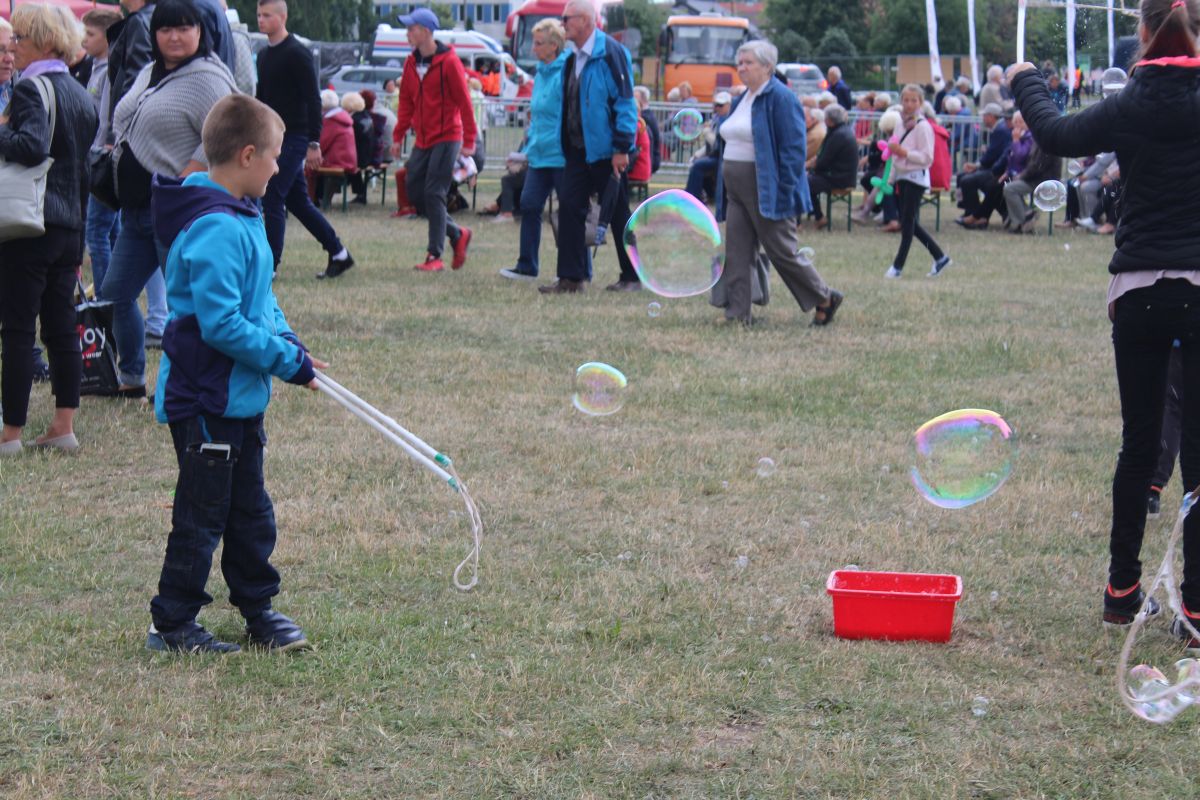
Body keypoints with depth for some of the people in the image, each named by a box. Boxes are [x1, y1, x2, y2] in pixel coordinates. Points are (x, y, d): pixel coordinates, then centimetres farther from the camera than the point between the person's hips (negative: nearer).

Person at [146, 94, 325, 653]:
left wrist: (289, 344, 3)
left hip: (240, 396, 10)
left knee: (249, 510, 17)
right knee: (201, 516, 1)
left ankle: (258, 611, 28)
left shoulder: (242, 218, 9)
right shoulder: (216, 230, -24)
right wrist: (288, 361, -19)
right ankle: (171, 624, 12)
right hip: (205, 401, -10)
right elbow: (221, 324, -27)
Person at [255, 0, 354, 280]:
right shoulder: (264, 55, 13)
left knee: (272, 199, -10)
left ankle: (269, 265, -6)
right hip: (273, 139, 8)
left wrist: (314, 143, -19)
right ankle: (339, 254, 18)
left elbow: (312, 100, -15)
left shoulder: (297, 54, -12)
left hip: (294, 139, -8)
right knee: (298, 202, 10)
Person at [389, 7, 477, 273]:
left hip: (446, 138, -7)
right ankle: (457, 234, 20)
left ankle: (435, 256, -3)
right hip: (422, 139, 7)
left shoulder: (449, 62, -11)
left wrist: (469, 140, -13)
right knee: (413, 191, 4)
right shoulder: (411, 63, 8)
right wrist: (398, 136, 10)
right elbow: (406, 102, 15)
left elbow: (464, 102, -11)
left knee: (434, 193, -10)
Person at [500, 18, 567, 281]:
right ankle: (526, 267, 12)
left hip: (561, 157, -9)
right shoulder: (541, 74, 13)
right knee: (529, 205, 5)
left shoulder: (565, 74, -15)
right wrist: (529, 147, 20)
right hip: (539, 155, 9)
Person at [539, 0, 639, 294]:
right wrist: (566, 145, 15)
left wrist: (622, 148, -18)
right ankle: (571, 277, 5)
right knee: (570, 209, 2)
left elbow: (625, 101, -16)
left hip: (605, 150, -8)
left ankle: (631, 277, 14)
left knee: (617, 214, 3)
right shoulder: (573, 58, 11)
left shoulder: (611, 53, -13)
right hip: (577, 149, 8)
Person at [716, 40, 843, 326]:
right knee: (737, 253, 3)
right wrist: (725, 189, 17)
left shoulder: (780, 98, -12)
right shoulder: (742, 99, 15)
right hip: (737, 190, 9)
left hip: (766, 191, -9)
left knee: (783, 252, -2)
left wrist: (784, 190, -21)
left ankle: (825, 299, 14)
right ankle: (738, 313, 5)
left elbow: (794, 148, -17)